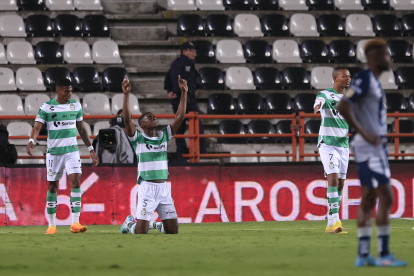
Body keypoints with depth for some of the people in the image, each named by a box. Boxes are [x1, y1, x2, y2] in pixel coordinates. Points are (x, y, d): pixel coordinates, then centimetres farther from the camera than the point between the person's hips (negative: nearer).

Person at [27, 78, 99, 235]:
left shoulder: (76, 106, 7)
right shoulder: (46, 107, -4)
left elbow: (81, 129, 16)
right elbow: (37, 127, -13)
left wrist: (91, 149, 18)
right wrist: (31, 141, -33)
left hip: (72, 150, 2)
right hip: (53, 151, -2)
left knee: (76, 182, -14)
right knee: (52, 187, 4)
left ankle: (75, 223, -17)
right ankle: (52, 225, 15)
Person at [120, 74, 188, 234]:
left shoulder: (163, 136, 12)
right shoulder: (138, 139, 0)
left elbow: (180, 117, 7)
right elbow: (127, 119, -15)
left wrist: (184, 92, 3)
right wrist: (126, 95, -21)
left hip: (164, 187, 4)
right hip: (147, 187, -4)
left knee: (173, 230, 3)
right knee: (141, 231, -8)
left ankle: (154, 224, 33)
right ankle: (129, 224, 25)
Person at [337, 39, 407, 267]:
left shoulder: (373, 81, 16)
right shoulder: (364, 79, -13)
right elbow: (343, 106, -22)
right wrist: (364, 134, -22)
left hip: (374, 145, 10)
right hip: (369, 146, -10)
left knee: (368, 198, 9)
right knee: (385, 197, -10)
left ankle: (363, 255, 11)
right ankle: (383, 254, -9)